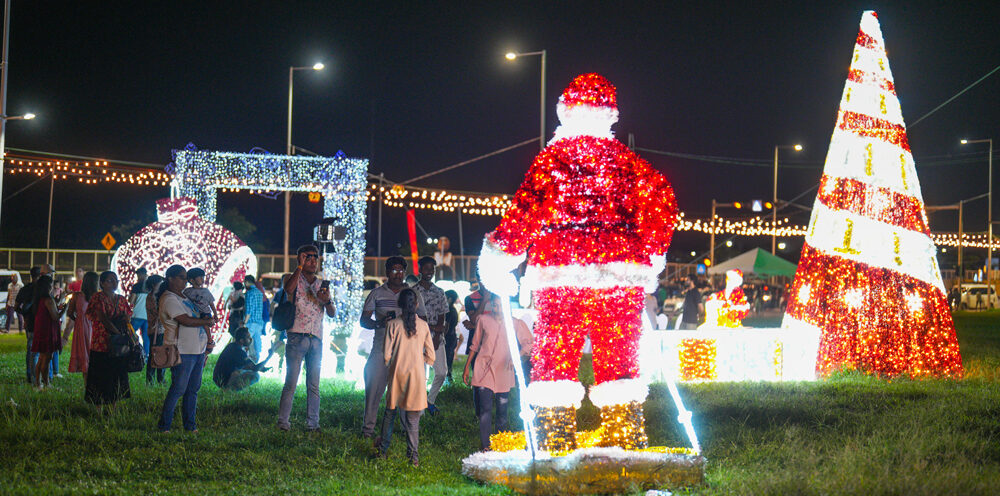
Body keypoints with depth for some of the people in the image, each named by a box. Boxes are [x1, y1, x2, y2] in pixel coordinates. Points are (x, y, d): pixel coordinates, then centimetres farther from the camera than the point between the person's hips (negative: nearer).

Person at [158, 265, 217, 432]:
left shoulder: (184, 296, 18)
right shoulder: (169, 299, -11)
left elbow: (196, 317, 21)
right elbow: (186, 321, -19)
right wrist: (206, 322, -6)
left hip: (198, 349, 9)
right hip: (183, 352, -9)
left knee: (193, 389, 10)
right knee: (178, 389, -7)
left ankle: (190, 423, 15)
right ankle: (164, 425, 0)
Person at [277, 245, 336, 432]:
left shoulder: (322, 285, 15)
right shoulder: (296, 280, 4)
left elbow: (332, 314, 10)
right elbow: (288, 289, -22)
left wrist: (327, 301, -11)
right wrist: (300, 266, -15)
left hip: (316, 339, 4)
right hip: (297, 337, -4)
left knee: (314, 385, 5)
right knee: (291, 382, -7)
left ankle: (312, 422, 8)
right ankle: (283, 421, -4)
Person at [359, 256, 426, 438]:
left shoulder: (413, 294, 11)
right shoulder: (377, 294, 9)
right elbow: (364, 320, 7)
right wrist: (379, 323, -13)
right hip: (381, 347, -1)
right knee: (374, 386, -5)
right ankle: (368, 427, 1)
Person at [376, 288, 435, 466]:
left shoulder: (393, 324, -6)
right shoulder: (423, 325, -2)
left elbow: (386, 354, -6)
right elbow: (431, 357, 1)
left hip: (397, 373, 0)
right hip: (416, 376, 0)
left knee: (391, 412, 16)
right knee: (412, 417, 3)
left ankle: (383, 449, 26)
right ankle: (413, 455, 0)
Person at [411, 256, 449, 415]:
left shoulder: (439, 292, 13)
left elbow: (442, 315, 9)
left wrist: (437, 335, -6)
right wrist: (432, 327, -15)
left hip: (436, 338, 4)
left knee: (442, 371, 1)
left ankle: (431, 400, 20)